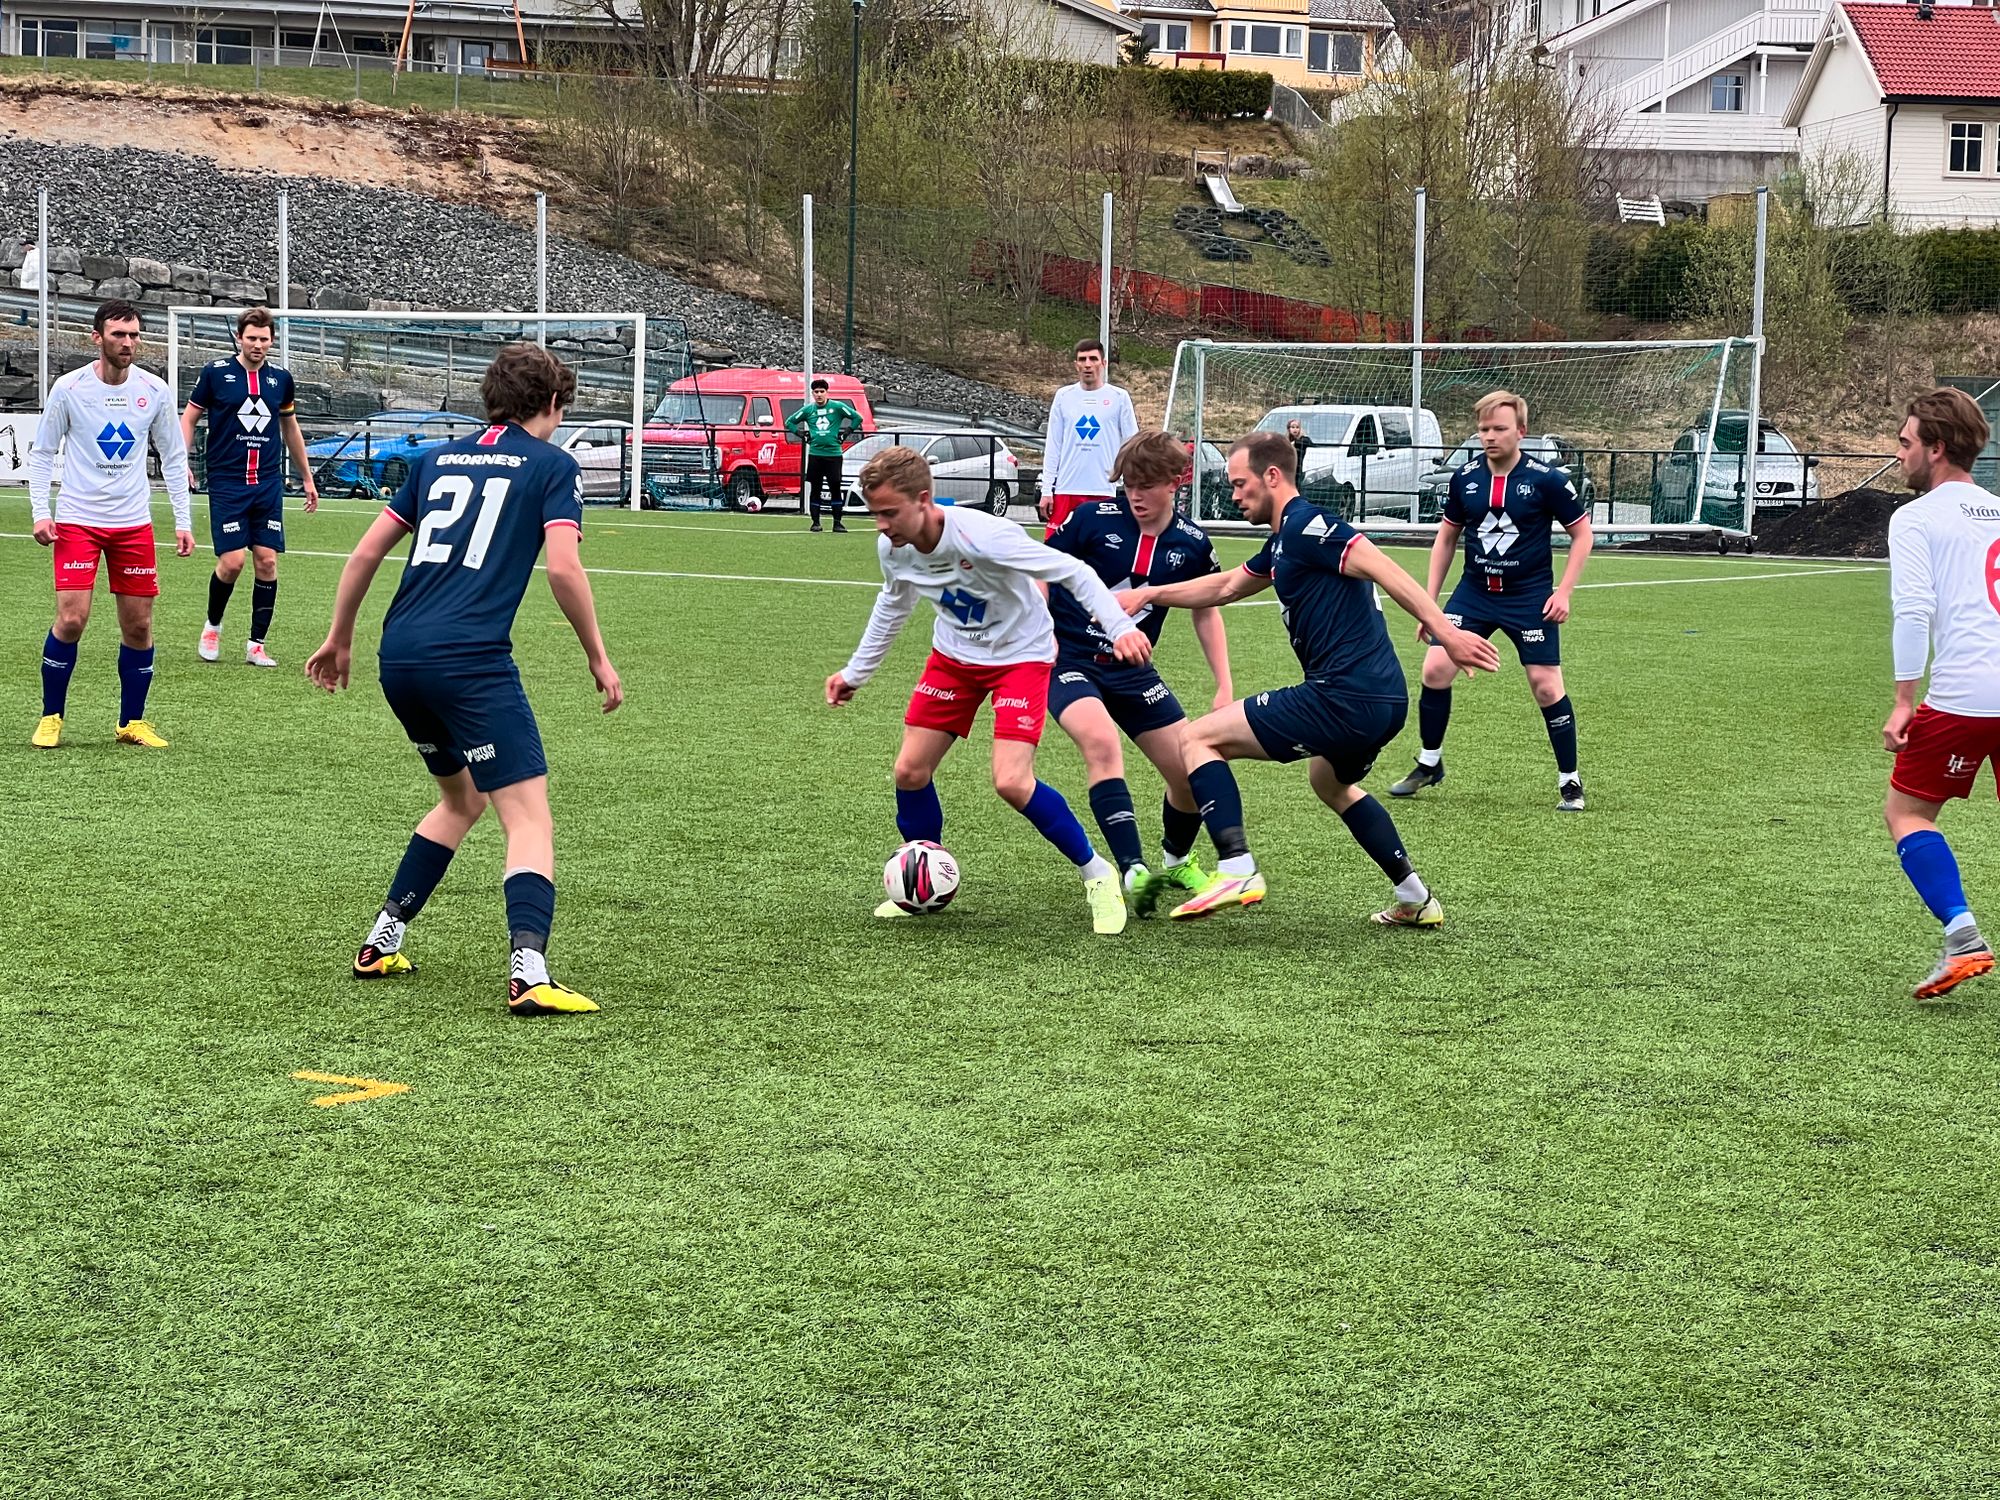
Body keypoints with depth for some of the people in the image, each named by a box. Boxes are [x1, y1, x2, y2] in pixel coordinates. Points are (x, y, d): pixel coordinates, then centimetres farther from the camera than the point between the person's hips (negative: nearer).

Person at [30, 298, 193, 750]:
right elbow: (41, 452, 3)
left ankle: (132, 722, 17)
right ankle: (51, 718, 6)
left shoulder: (154, 390, 0)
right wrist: (40, 512, -8)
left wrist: (183, 520, 4)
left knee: (138, 626, 3)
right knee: (71, 620, -10)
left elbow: (173, 457, 9)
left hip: (134, 523, 3)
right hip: (77, 521, -3)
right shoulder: (69, 388, -7)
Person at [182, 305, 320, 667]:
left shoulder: (280, 379, 8)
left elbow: (290, 429, 21)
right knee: (232, 561, -10)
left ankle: (256, 645, 7)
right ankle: (212, 626, 17)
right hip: (226, 484, -3)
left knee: (267, 561, -2)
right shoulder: (216, 373, -2)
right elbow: (188, 418, 6)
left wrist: (307, 478, 24)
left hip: (268, 484, 3)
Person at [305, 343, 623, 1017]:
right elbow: (563, 568, -8)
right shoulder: (552, 465, 4)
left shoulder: (438, 459, 20)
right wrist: (598, 657, 2)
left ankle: (382, 942, 27)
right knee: (528, 814, -6)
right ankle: (529, 972, -23)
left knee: (462, 798, 26)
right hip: (471, 658, -7)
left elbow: (366, 552, 19)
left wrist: (339, 640, 28)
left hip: (399, 657, 7)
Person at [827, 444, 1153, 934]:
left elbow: (1074, 572, -27)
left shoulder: (983, 538, -35)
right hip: (954, 654, 6)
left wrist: (1120, 627, -37)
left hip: (1020, 653, -6)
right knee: (910, 770, 0)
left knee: (1011, 782, -20)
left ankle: (1097, 875, 1)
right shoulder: (892, 547, -14)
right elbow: (893, 603, 10)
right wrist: (855, 672, 17)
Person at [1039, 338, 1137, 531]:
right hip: (1066, 489, 2)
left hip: (1104, 491, -1)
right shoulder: (1063, 396, 8)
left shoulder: (1119, 398, 3)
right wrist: (1046, 490, 5)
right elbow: (1052, 446, 10)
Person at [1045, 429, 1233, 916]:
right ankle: (1134, 873, -35)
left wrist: (1225, 687, 8)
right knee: (1101, 739, -34)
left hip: (1131, 670, 4)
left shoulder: (1192, 543, -2)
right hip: (1069, 660, -4)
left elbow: (1206, 610, 12)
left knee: (1192, 773, 2)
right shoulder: (1095, 518, -13)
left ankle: (1176, 861, 34)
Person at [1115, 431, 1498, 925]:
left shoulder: (1305, 524, -10)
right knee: (1332, 783, 38)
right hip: (1383, 701, 10)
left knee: (1199, 738, -3)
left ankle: (1237, 871, -16)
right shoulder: (1283, 541, 21)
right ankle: (1416, 900, 34)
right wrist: (1150, 594, 32)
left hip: (1344, 697, -10)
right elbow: (1225, 587, 35)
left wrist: (1445, 631, -30)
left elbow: (1381, 567, -21)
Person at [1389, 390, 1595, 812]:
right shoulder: (1465, 478, -1)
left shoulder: (1546, 479, -11)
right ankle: (1429, 765, 13)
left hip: (1530, 598, -3)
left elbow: (1582, 534, -1)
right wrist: (1429, 602, 8)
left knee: (1546, 687, -6)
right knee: (1435, 669, -8)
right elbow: (1446, 537, 12)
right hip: (1474, 592, 3)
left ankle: (1570, 782, 11)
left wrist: (1564, 591, -10)